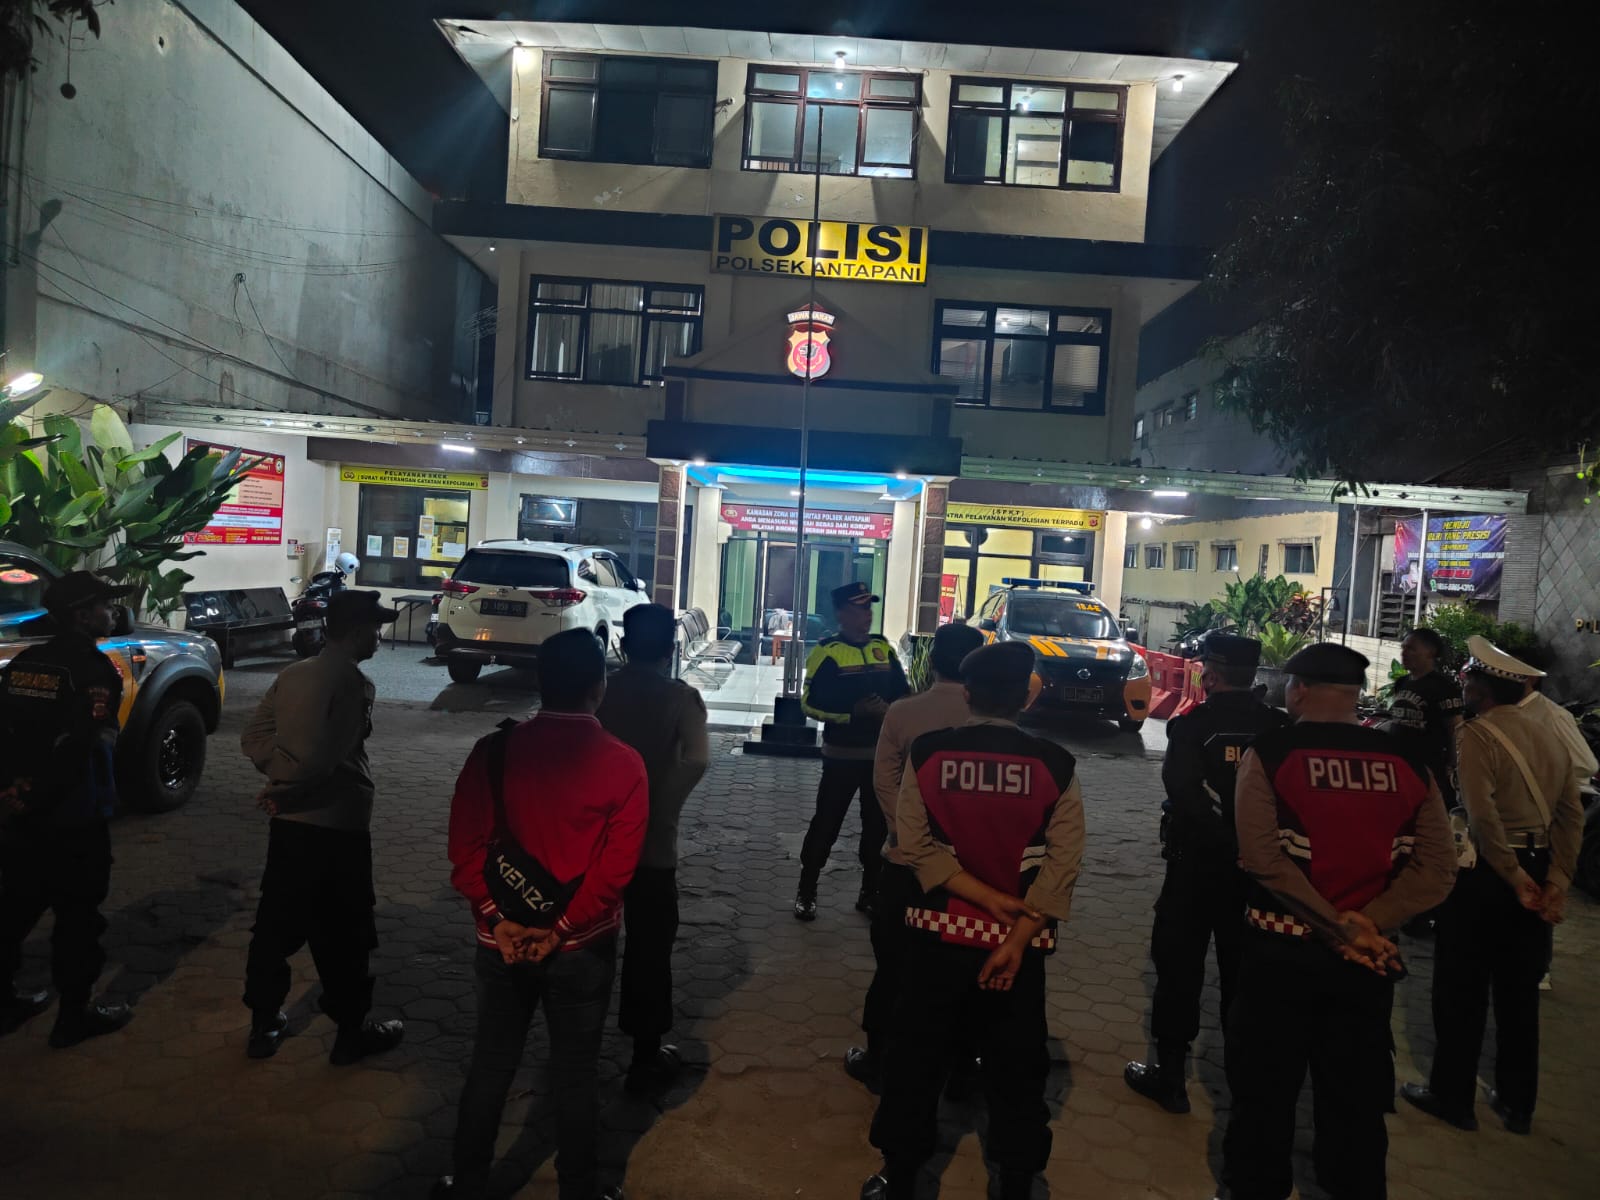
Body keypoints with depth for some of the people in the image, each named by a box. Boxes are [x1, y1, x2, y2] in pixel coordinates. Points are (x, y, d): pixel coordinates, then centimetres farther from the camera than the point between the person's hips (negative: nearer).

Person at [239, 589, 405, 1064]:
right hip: (337, 827, -7)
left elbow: (253, 738, 8)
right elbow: (321, 757, -26)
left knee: (276, 925, 17)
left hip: (289, 823, 7)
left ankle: (264, 1024, 29)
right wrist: (283, 792, -10)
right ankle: (352, 1032, 18)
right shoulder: (354, 682, -18)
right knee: (344, 936, 6)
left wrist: (280, 779, 1)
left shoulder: (292, 674, 7)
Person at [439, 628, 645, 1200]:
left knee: (490, 1066, 19)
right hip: (583, 945, -1)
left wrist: (498, 919, -10)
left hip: (503, 940, 2)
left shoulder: (494, 751, -9)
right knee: (575, 1074, 14)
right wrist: (561, 929, -11)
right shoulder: (624, 764, -13)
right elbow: (616, 866, -16)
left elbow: (466, 847, -11)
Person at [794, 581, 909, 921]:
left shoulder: (883, 647, 8)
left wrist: (890, 710, -8)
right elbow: (811, 704, -12)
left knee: (878, 825, 12)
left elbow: (903, 693, 13)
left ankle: (870, 892, 27)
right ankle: (806, 893, 16)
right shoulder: (827, 652, -8)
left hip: (882, 753, 5)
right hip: (842, 755, -5)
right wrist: (854, 711, -21)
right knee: (826, 824, 1)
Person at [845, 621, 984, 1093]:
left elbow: (884, 779, -8)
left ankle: (879, 1060, 23)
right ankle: (957, 1066, 25)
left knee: (894, 964, 13)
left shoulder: (903, 711, -9)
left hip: (907, 857, 0)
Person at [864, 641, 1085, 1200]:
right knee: (1017, 1069, 16)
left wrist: (989, 898, -10)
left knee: (915, 1057, 16)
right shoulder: (1055, 764, -10)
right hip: (1019, 941, 0)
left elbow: (917, 846, -10)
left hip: (941, 931, 0)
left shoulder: (926, 753, -9)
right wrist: (1017, 937, -12)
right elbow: (1062, 865, -13)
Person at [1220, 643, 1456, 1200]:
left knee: (1266, 1090, 13)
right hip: (1369, 959, 3)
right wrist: (1364, 925, -10)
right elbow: (1436, 868, -6)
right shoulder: (1407, 761, -1)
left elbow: (1262, 856, -22)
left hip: (1282, 949, -3)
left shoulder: (1270, 752, -12)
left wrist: (1340, 928, -15)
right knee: (1357, 1095, 19)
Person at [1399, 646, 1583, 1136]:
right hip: (1538, 867, 7)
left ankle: (1452, 1097, 18)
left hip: (1487, 870, -7)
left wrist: (1514, 877, -15)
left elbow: (1481, 815, -25)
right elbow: (1572, 813, 3)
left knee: (1462, 990, 7)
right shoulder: (1548, 734, 7)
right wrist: (1557, 880, -1)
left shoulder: (1477, 733, -15)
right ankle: (1517, 1104, 29)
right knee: (1520, 991, 17)